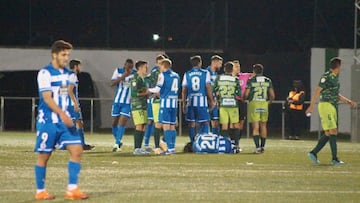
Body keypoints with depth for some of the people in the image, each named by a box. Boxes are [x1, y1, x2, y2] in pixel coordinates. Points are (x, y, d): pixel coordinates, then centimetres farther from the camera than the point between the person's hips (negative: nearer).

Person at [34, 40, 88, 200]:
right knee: (44, 155, 2)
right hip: (48, 121, -7)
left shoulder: (66, 73, 12)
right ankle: (40, 192, 13)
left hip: (65, 120, 7)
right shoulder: (45, 73, -11)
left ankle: (72, 189, -3)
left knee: (77, 150, -6)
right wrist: (62, 114, -28)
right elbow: (47, 98, -19)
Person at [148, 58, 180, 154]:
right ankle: (172, 148, 8)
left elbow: (157, 89, -10)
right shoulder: (176, 76, 14)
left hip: (166, 101, -6)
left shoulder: (163, 75, -5)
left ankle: (170, 148, -12)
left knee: (166, 126, -6)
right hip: (174, 103, 6)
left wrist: (149, 90, 10)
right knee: (172, 126, 10)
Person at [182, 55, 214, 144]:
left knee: (192, 124, 8)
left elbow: (184, 90, 6)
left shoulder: (187, 74, 6)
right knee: (205, 123, 5)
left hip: (190, 101, 2)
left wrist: (184, 103, 13)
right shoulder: (205, 73, -1)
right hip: (202, 101, -2)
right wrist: (211, 101, 5)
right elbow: (208, 88, -4)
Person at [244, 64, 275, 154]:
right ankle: (262, 146, 22)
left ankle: (257, 147, -15)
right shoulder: (268, 81, 5)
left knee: (255, 127, -3)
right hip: (264, 104, 3)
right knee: (263, 126, 15)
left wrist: (246, 98, 17)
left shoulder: (251, 81, -4)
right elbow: (272, 96, 5)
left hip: (254, 103, -3)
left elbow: (246, 94, -5)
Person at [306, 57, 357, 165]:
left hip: (332, 107, 9)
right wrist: (311, 106, -18)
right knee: (333, 131, -11)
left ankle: (313, 153, 13)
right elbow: (317, 90, -15)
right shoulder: (326, 77, -12)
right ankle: (335, 158, -8)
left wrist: (348, 101, 16)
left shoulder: (335, 78, 16)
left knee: (328, 133, 8)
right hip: (326, 105, -9)